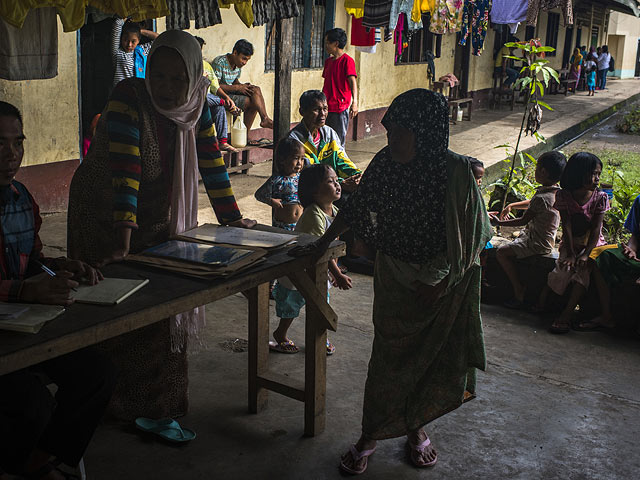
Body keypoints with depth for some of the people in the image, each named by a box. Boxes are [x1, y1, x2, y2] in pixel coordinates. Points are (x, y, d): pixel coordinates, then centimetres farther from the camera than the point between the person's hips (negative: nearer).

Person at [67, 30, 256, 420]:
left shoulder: (196, 106, -9)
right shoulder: (129, 98, -25)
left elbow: (211, 162, 0)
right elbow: (125, 171, -35)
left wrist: (233, 218, 1)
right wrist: (122, 244, -42)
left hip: (159, 218, 5)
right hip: (106, 218, -5)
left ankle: (160, 400, 26)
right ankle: (125, 404, 15)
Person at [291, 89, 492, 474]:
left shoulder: (455, 172, -20)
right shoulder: (386, 163, -10)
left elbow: (471, 236, -12)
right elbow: (355, 208, 5)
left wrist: (440, 280, -14)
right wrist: (323, 243, 12)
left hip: (443, 286, -1)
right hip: (395, 280, 2)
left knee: (432, 359, 11)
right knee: (389, 359, 5)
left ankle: (415, 427, 34)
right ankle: (369, 436, 20)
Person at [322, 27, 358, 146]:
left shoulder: (347, 60, -8)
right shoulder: (328, 61, 15)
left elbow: (352, 82, -17)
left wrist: (354, 102, -28)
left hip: (340, 107, -7)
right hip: (327, 107, 7)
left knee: (338, 141, -3)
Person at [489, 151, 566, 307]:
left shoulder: (541, 198, -27)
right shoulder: (557, 192, 2)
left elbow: (523, 221, -19)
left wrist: (499, 223, -8)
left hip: (538, 244, -10)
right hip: (546, 239, 10)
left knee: (501, 252, -12)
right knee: (515, 237, 30)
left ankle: (519, 293, -9)